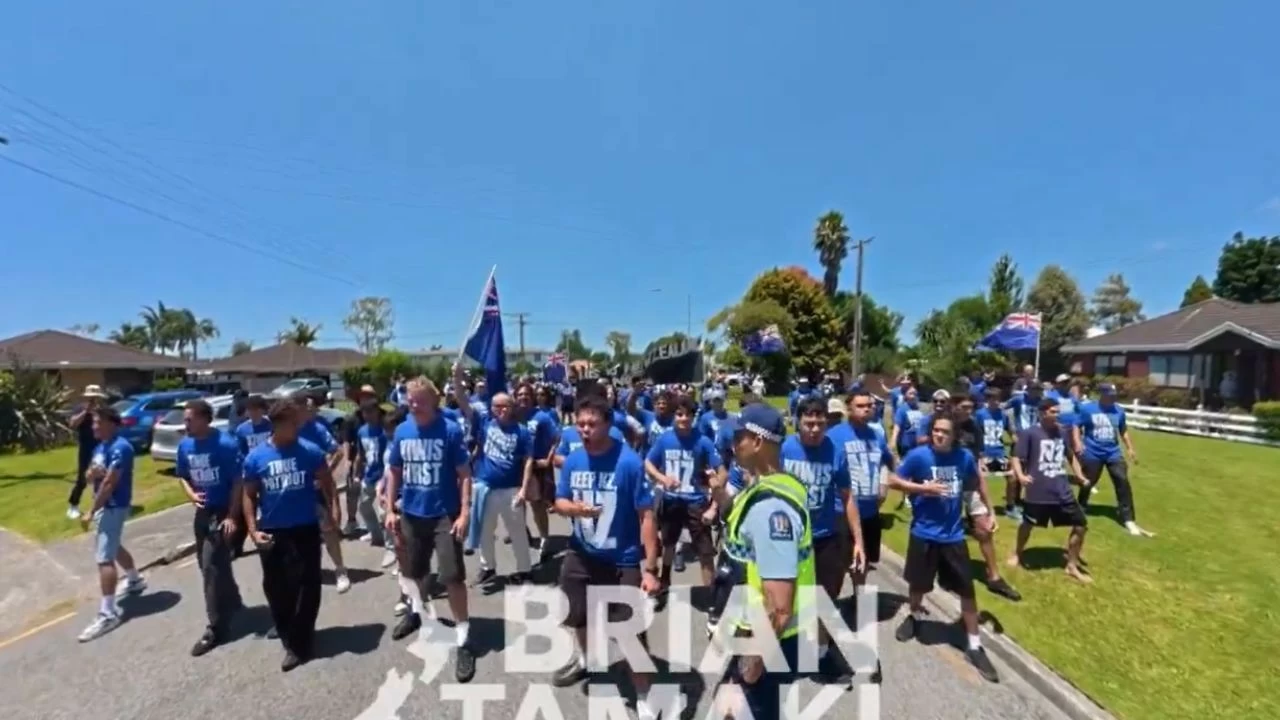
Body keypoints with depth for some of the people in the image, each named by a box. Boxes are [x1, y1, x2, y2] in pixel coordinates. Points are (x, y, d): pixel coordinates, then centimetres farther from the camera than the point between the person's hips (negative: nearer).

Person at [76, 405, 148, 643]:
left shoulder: (120, 448, -21)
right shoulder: (100, 446, 10)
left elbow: (109, 483, -23)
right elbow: (89, 476, 12)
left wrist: (91, 512, -19)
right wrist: (92, 472, -12)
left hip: (114, 507, -10)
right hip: (105, 506, 10)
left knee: (104, 558, -11)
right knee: (113, 547, 26)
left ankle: (108, 614, -9)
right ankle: (135, 580, 47)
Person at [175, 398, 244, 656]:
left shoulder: (225, 444, -20)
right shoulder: (185, 445, 1)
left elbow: (237, 482, -17)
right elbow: (183, 476, 14)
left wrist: (232, 517, -18)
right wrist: (191, 495, -8)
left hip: (223, 512, -7)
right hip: (202, 512, 7)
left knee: (212, 566, -6)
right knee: (208, 564, 18)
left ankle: (216, 628, 4)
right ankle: (232, 602, 40)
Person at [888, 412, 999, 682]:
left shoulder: (965, 457, -6)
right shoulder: (918, 455, -15)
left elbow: (973, 484, 14)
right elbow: (893, 480, -10)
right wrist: (923, 488, -21)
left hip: (954, 535, 2)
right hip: (924, 533, -1)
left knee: (967, 590, 7)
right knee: (917, 584, 16)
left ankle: (975, 647, 24)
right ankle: (916, 615, 46)